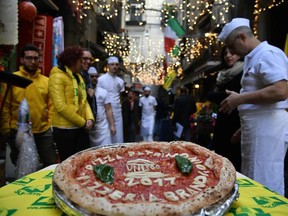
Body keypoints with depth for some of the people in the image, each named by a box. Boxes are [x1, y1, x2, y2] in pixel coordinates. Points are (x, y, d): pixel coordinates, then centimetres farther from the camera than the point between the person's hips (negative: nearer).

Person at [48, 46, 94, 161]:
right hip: (65, 129, -8)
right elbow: (61, 106, -20)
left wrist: (89, 118, -4)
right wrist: (82, 122, -15)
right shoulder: (57, 77, -12)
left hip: (81, 128, 8)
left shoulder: (78, 76, 14)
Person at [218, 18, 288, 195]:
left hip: (267, 128, -10)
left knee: (264, 185, -3)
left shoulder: (268, 54, -12)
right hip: (256, 127, 10)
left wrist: (240, 99, -17)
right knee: (254, 182, 16)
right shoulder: (253, 58, 18)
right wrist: (244, 127, 21)